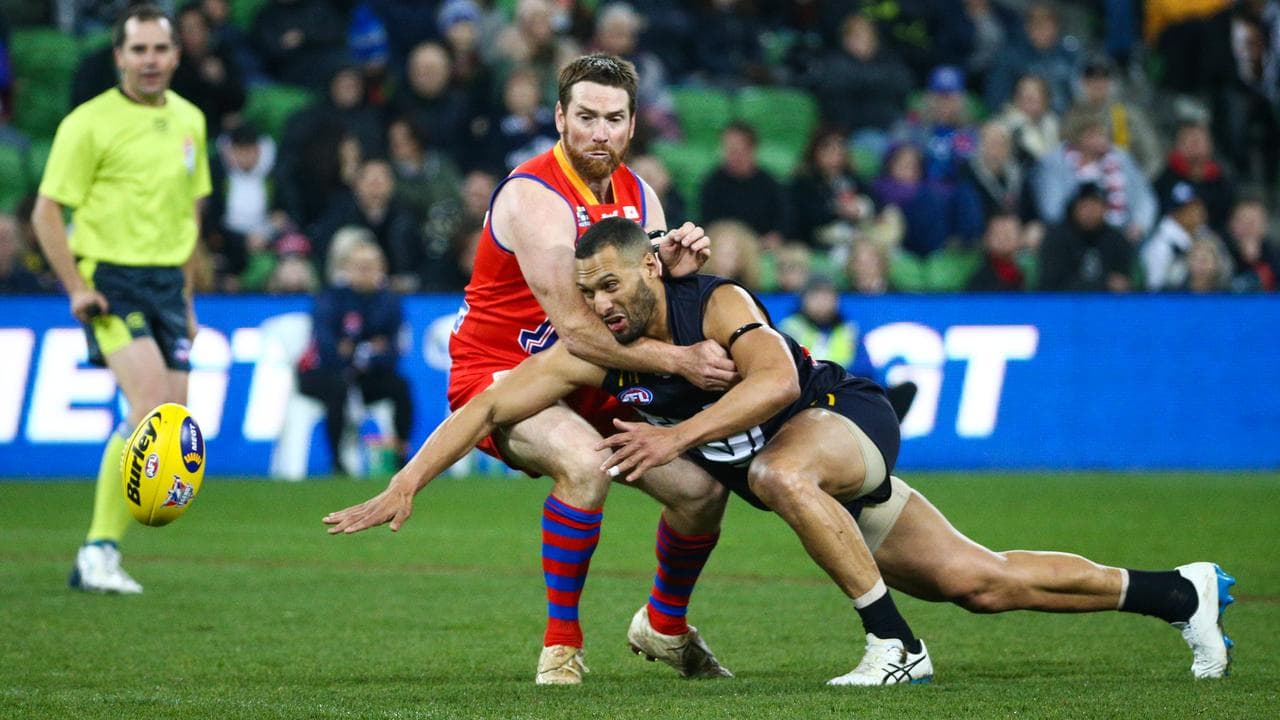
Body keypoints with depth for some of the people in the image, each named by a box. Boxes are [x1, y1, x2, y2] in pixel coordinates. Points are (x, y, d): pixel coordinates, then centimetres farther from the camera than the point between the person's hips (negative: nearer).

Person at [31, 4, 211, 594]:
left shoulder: (189, 120, 12)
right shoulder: (90, 123, -8)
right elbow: (47, 211, -7)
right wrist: (77, 288, -16)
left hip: (167, 283, 6)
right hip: (111, 279, -6)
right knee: (151, 408, -22)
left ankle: (99, 557, 12)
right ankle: (99, 549, -15)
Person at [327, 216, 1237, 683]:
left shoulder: (718, 305, -24)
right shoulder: (597, 354, -8)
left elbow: (776, 380, -40)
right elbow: (489, 404, -9)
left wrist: (680, 434, -44)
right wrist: (403, 488, -18)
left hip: (849, 420, -6)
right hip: (804, 470, 6)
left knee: (781, 471, -40)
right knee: (981, 581, 4)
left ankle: (896, 645, -30)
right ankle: (1185, 594, 15)